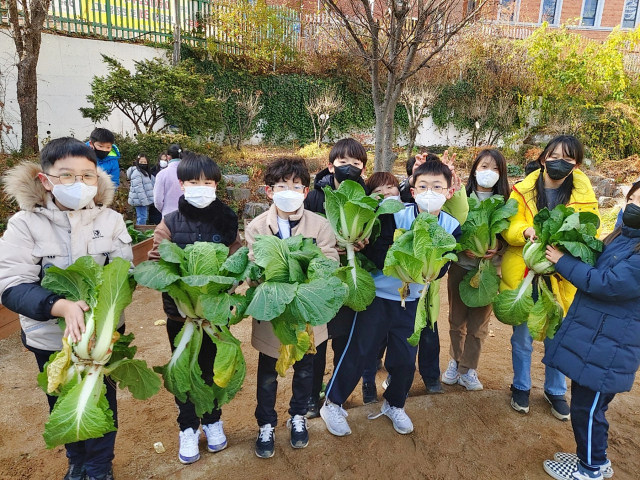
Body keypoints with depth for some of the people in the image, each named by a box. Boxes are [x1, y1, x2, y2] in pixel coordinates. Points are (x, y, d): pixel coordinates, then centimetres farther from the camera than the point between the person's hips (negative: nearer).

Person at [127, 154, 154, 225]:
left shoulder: (145, 172, 19)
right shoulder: (136, 172, -13)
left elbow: (148, 187, 24)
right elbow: (138, 188, -21)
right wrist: (144, 200, -24)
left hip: (144, 200, 10)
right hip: (140, 200, -10)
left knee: (140, 218, 14)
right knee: (142, 218, -11)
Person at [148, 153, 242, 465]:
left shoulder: (227, 221, -3)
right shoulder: (170, 223, -6)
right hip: (180, 312, 0)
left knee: (212, 368, 17)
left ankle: (212, 421, 38)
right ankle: (188, 428, 34)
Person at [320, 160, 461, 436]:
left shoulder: (451, 226, -6)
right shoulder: (396, 216, -16)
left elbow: (440, 270, -10)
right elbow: (376, 254, -21)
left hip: (412, 300, 4)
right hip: (379, 294, -3)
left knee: (405, 358, 13)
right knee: (359, 351, 4)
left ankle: (394, 405, 40)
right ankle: (332, 405, 24)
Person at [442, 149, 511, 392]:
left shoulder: (505, 202, 0)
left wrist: (498, 249, -18)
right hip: (460, 266, 0)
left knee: (479, 323, 8)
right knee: (457, 319, 12)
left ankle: (468, 369, 23)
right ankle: (455, 361, 32)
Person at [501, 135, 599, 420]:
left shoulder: (584, 195, -2)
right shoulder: (523, 190, -4)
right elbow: (508, 227, -7)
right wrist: (526, 231, -28)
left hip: (562, 278, 1)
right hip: (523, 274, -1)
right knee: (522, 337, 12)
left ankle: (555, 391, 38)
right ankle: (521, 387, 36)